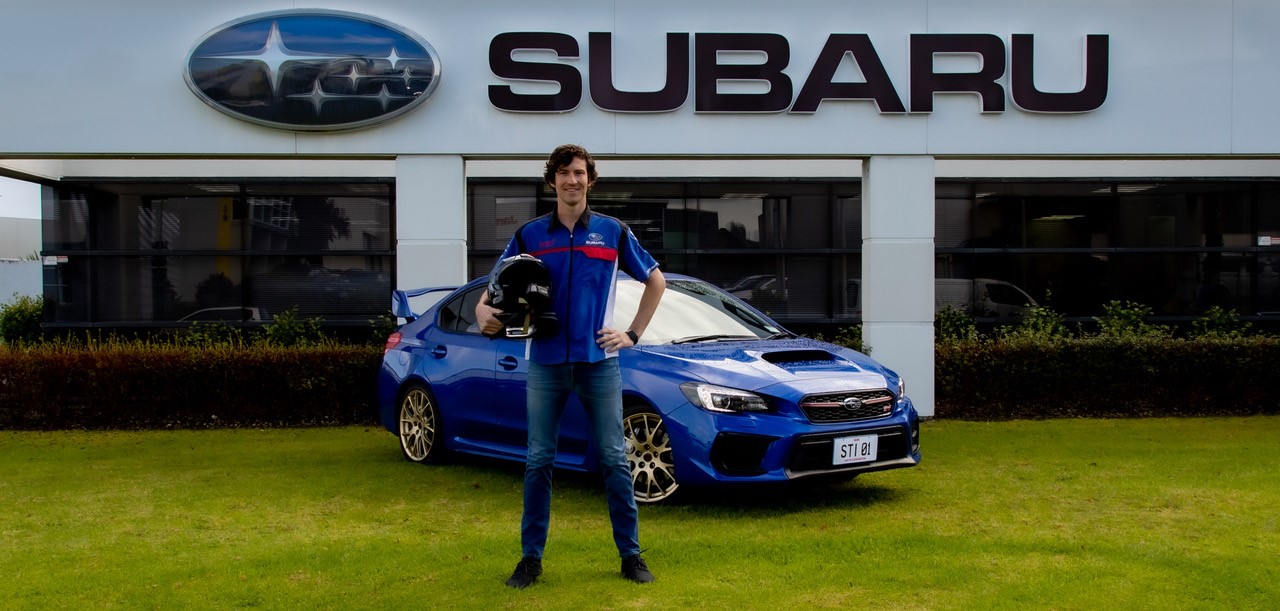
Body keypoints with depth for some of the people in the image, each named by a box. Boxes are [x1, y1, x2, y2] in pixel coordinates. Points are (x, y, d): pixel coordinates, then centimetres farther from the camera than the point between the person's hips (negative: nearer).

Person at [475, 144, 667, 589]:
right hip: (545, 362, 1)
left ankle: (630, 554, 12)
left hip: (599, 360, 0)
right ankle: (531, 557, 14)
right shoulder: (529, 235, 6)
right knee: (538, 461, 5)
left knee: (614, 459, 3)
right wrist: (485, 311, -16)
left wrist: (633, 333, 6)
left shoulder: (613, 231, 5)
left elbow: (655, 281, 14)